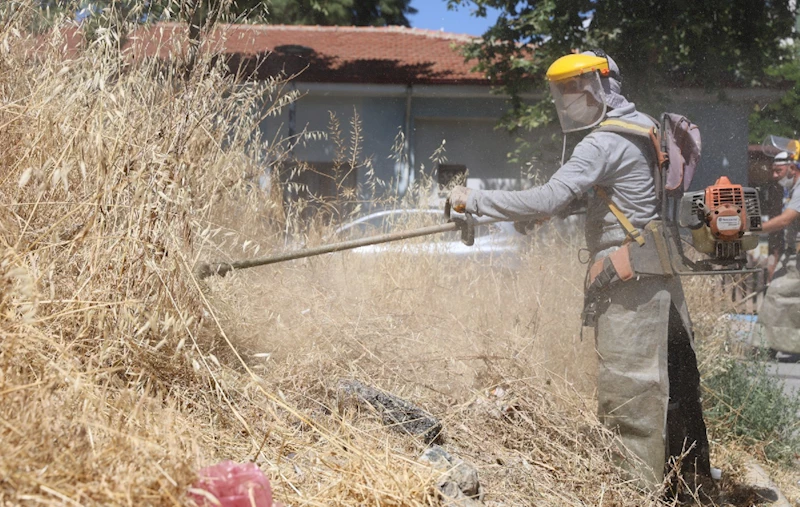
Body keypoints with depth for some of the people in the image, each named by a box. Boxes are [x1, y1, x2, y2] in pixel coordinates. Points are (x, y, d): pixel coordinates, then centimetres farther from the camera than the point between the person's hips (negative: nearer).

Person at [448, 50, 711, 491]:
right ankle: (692, 470, 24)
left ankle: (640, 484, -5)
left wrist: (473, 200, -19)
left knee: (626, 388, -7)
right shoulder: (646, 125, 13)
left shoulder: (604, 143, -16)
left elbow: (546, 200, -24)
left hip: (630, 279, -10)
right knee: (672, 378, 15)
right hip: (662, 274, 10)